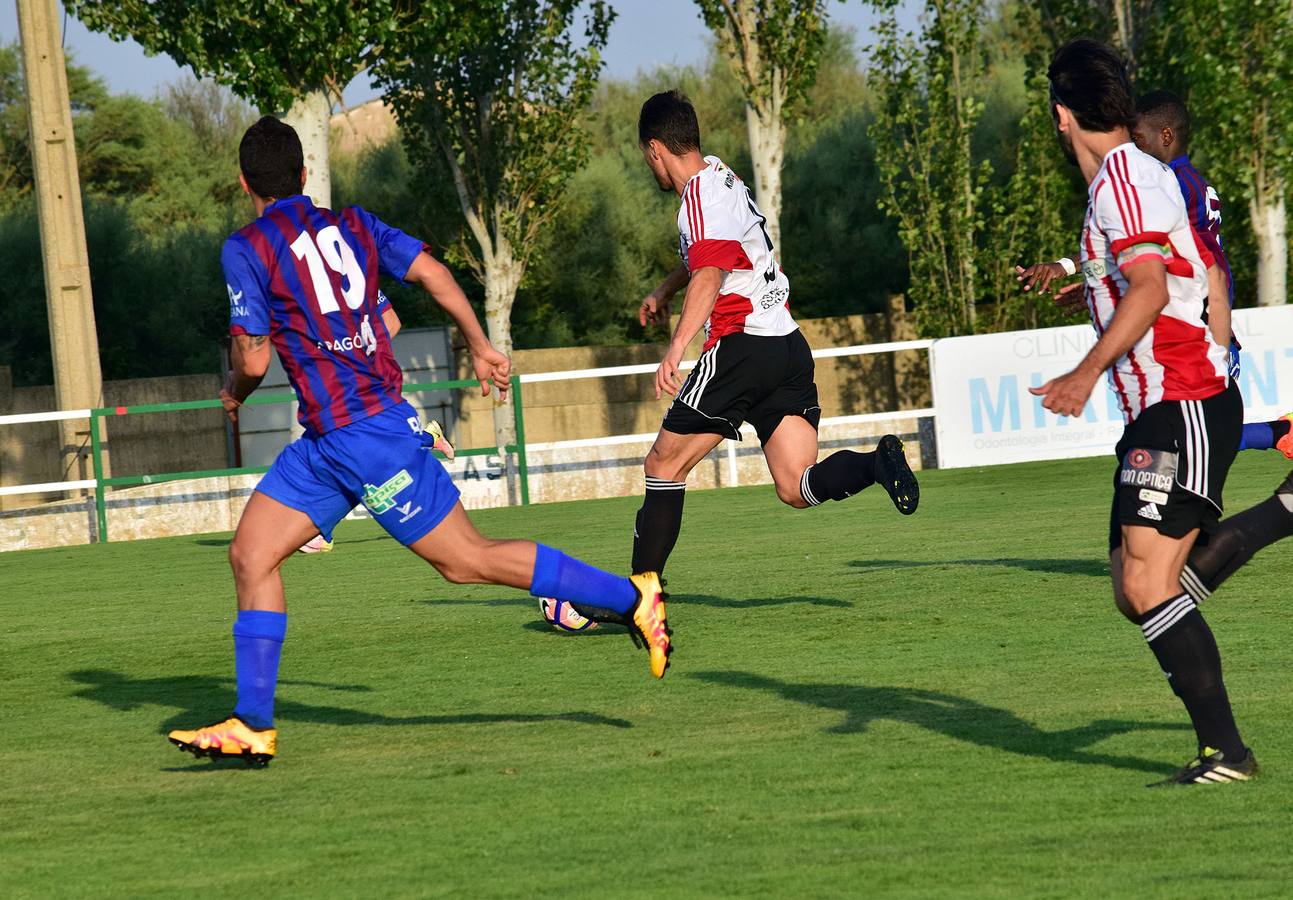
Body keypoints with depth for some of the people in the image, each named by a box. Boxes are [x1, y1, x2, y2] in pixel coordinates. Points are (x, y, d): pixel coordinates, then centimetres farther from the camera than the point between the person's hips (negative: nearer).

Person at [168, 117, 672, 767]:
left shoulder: (246, 249, -9)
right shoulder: (350, 223, 10)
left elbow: (253, 358, -11)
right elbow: (430, 271, 5)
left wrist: (235, 392, 12)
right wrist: (480, 346, 15)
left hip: (362, 432, -9)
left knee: (466, 560, -3)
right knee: (250, 555, 7)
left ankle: (631, 597, 0)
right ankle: (252, 726, 5)